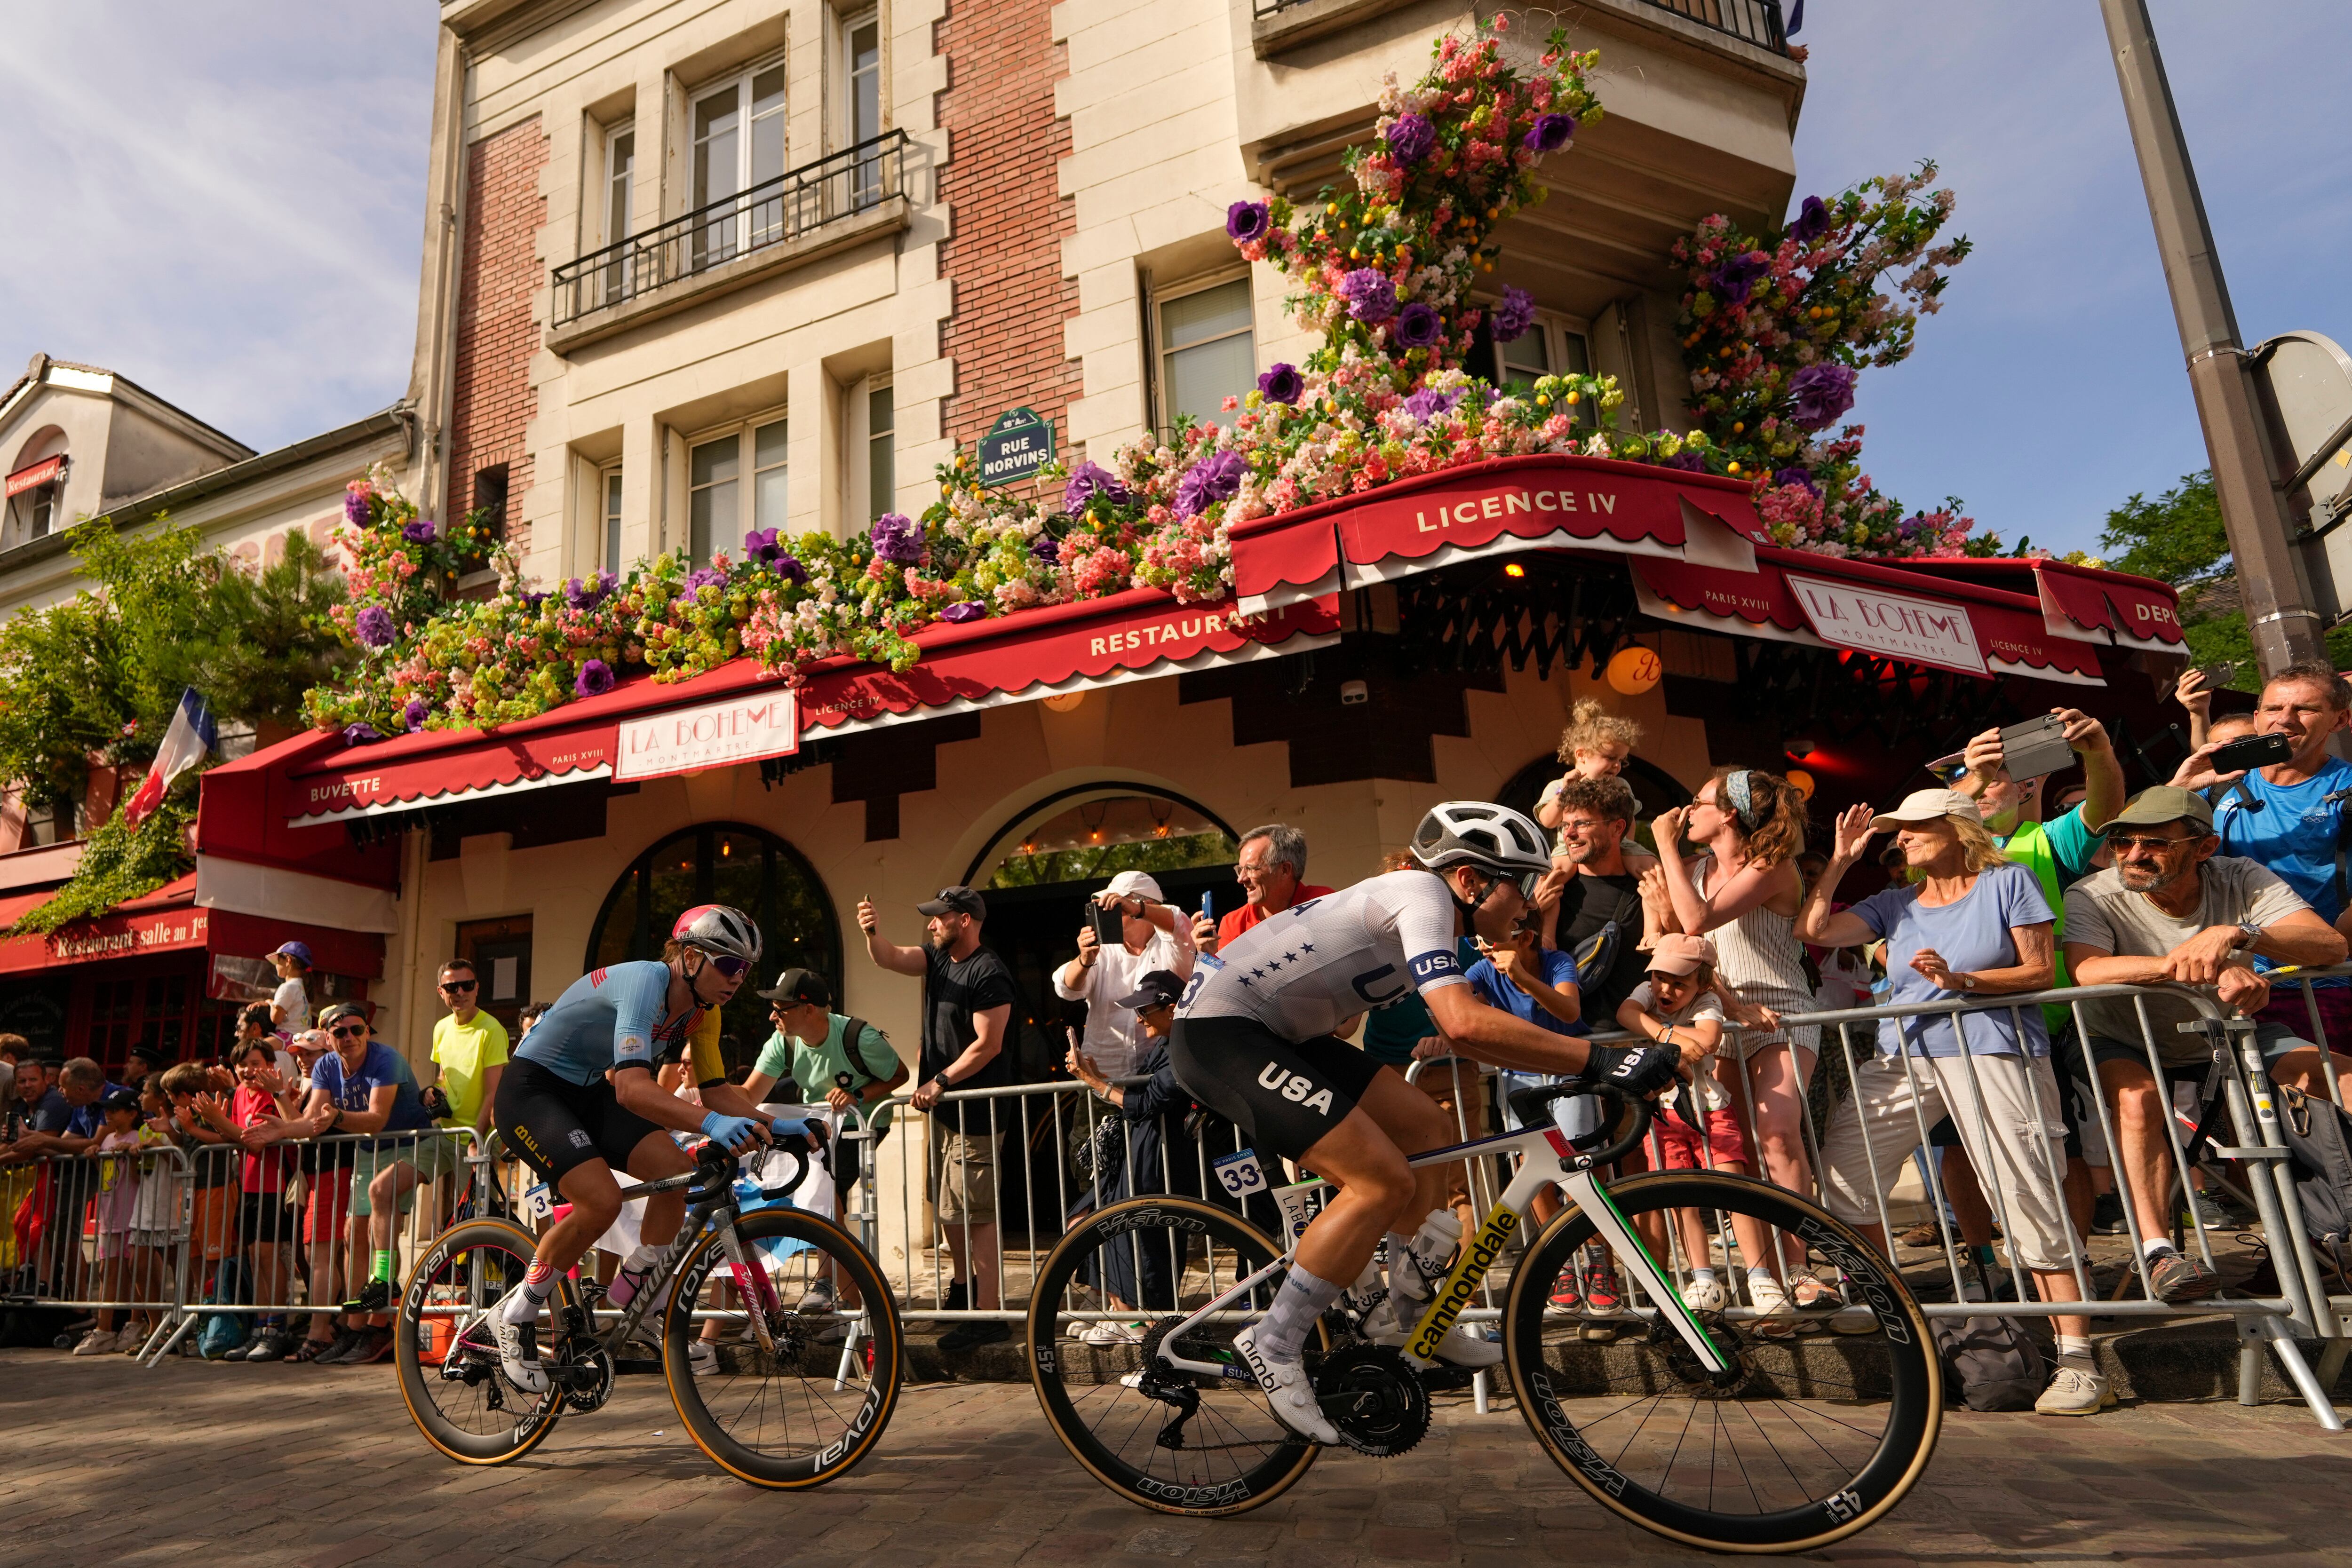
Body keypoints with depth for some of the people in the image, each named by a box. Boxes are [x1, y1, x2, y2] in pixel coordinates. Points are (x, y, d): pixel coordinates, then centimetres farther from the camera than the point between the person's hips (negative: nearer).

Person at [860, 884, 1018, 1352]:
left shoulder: (989, 974, -17)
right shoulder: (939, 959, 10)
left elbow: (987, 1044, -19)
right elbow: (890, 959, 3)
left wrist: (941, 1081, -18)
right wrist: (872, 933, -17)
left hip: (976, 1111, -9)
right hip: (943, 1106, 9)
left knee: (975, 1212, -8)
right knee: (945, 1203, 18)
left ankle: (989, 1313, -4)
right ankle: (963, 1288, 34)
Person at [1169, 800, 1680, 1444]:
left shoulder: (1433, 911, 12)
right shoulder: (1422, 893, -17)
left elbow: (1462, 1026, 19)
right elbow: (1466, 1024, -31)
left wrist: (1567, 1068, 12)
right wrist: (1602, 1059, -29)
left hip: (1275, 1032, 11)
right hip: (1217, 1030, -11)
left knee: (1426, 1131, 12)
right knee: (1384, 1182, -16)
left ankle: (1405, 1314, 23)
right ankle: (1274, 1344, -3)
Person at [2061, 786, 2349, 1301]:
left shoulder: (2240, 881, -13)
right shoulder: (2092, 896, -22)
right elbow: (2086, 970, -42)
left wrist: (2235, 934, -46)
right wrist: (2214, 966, -51)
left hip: (2224, 1037, 4)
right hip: (2125, 1045, -4)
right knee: (2139, 1098, -34)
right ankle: (2159, 1252, -33)